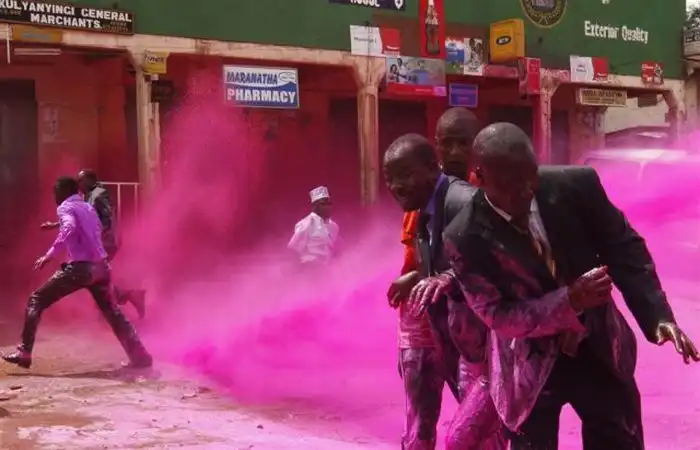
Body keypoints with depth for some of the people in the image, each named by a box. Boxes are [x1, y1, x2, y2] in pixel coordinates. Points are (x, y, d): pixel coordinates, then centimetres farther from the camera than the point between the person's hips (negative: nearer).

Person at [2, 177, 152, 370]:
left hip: (80, 267, -7)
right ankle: (140, 356, 15)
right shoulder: (88, 208, 20)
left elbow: (69, 228, -23)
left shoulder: (65, 207, -2)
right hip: (100, 266, 7)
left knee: (37, 300, 5)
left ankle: (24, 352, -1)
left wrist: (49, 255, -22)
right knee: (111, 310, 20)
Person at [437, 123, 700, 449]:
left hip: (600, 349, 3)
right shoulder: (465, 238, -22)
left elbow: (623, 247, -5)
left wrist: (657, 314, -18)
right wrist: (568, 301, -31)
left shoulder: (576, 186, -17)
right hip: (531, 364, -2)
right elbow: (496, 315, -17)